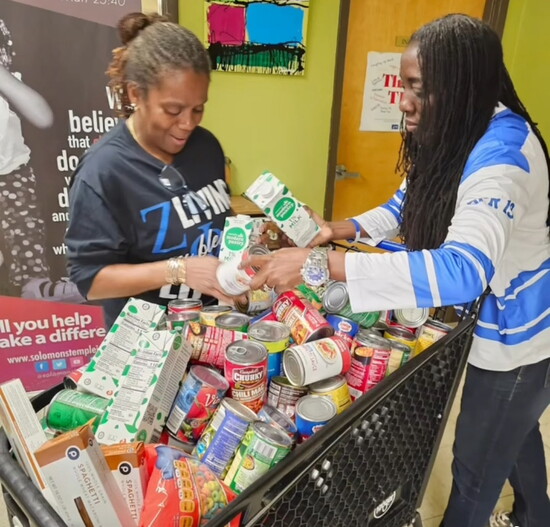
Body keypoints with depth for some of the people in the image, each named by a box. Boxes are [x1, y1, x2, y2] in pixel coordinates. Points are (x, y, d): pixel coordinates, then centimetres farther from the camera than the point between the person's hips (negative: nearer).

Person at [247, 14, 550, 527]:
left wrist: (319, 265, -51)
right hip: (498, 323, 9)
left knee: (475, 467, 12)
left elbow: (461, 272, -48)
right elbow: (407, 206, 6)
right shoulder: (454, 135, -5)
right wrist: (340, 229, -10)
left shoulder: (501, 152, -33)